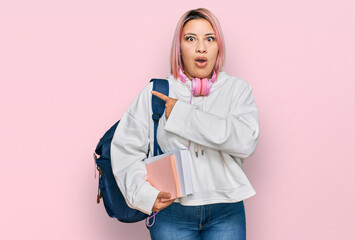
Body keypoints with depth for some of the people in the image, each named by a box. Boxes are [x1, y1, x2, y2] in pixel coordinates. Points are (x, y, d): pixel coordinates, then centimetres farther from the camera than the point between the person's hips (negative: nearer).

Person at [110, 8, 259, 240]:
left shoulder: (237, 88, 2)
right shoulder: (156, 92, 2)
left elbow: (246, 141, -15)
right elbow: (125, 147, 1)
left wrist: (182, 114, -14)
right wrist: (145, 194, -12)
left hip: (226, 213, 0)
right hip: (171, 213, 0)